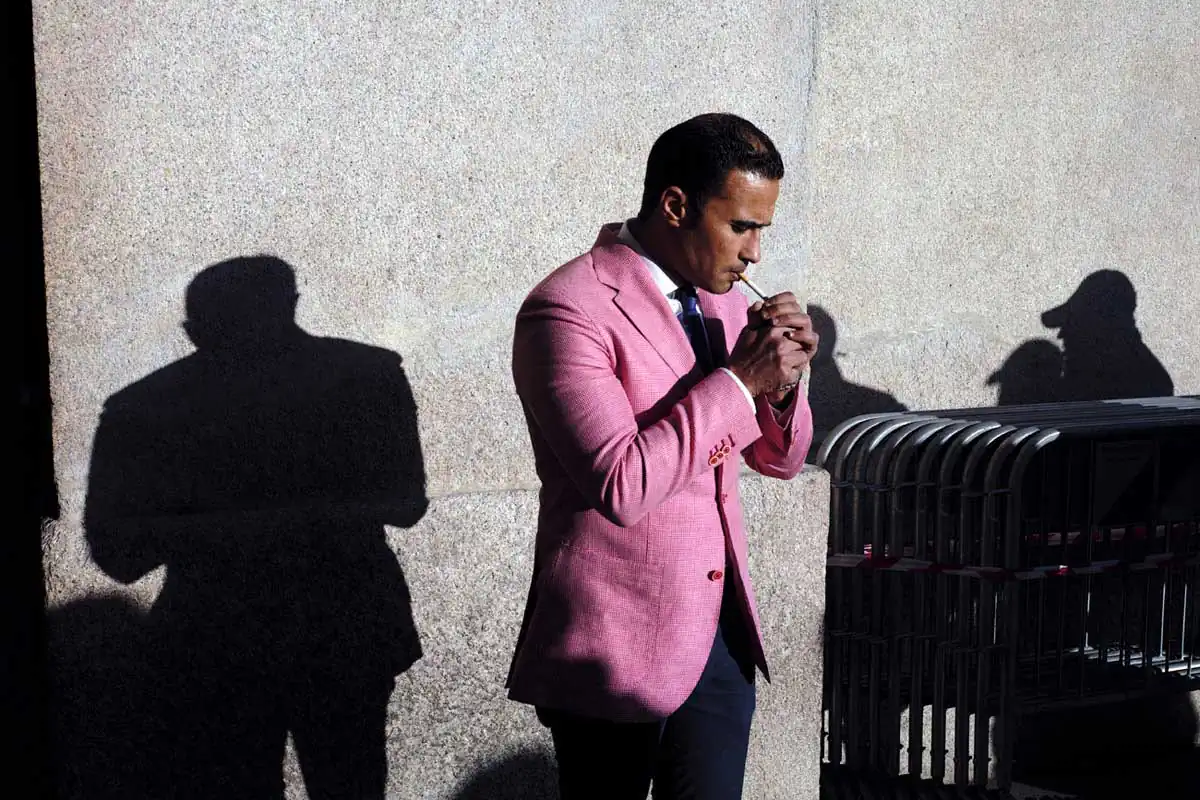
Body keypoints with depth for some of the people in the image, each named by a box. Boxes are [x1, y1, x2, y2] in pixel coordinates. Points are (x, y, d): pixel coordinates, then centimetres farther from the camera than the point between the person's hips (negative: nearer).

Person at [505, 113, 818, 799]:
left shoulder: (722, 301, 9)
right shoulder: (569, 310, -16)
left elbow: (779, 458, 17)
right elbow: (621, 486, -26)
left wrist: (782, 379, -4)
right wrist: (738, 380, -21)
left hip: (722, 635, 7)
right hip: (617, 643, -6)